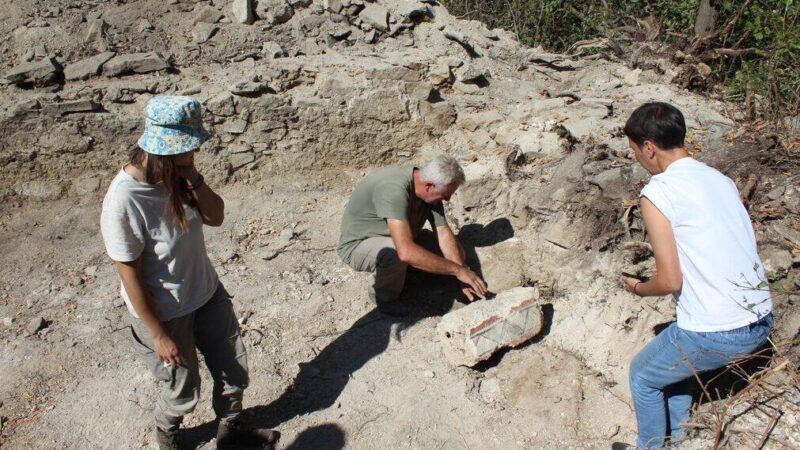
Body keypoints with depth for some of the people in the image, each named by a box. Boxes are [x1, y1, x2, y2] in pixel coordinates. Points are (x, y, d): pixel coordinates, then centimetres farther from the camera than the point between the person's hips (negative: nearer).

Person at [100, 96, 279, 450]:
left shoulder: (176, 175, -12)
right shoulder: (124, 201, -31)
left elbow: (216, 217, -4)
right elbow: (130, 276, -23)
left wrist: (194, 179, -22)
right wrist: (159, 335, -15)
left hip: (207, 293, 6)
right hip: (165, 312, -6)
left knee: (234, 370, 19)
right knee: (183, 390, 16)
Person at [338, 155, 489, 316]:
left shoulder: (429, 189, -13)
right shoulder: (394, 190, -38)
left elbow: (444, 234, -11)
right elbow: (406, 252, -47)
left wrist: (463, 279, -19)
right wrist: (457, 270, -41)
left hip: (394, 239, 7)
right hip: (357, 245, -7)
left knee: (455, 252, -4)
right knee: (394, 254, -39)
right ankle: (385, 299, -8)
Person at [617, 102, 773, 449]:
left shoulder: (657, 192, -13)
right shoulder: (720, 179, 9)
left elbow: (670, 281, -15)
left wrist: (638, 288, 6)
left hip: (716, 334, -7)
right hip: (761, 322, 8)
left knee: (643, 376, 19)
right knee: (677, 352, 32)